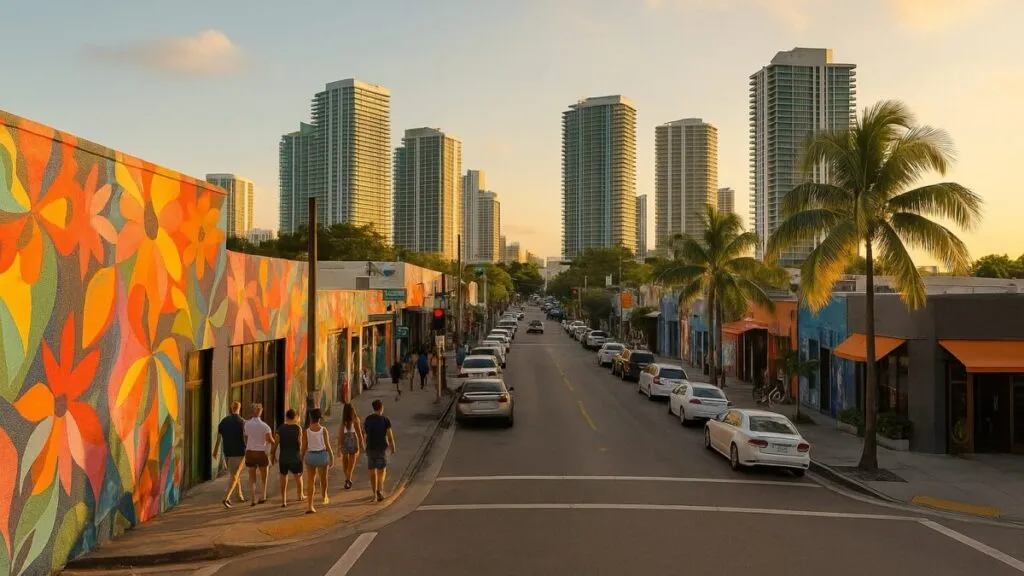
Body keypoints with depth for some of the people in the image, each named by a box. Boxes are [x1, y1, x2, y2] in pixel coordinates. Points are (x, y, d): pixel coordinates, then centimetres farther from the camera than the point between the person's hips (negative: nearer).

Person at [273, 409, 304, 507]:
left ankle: (283, 501, 7)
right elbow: (300, 443, -10)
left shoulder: (280, 428, -5)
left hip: (283, 457, 1)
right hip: (295, 456, -1)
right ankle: (300, 495, 36)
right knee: (298, 476, 20)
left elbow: (275, 443, -6)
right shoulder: (298, 428, -8)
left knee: (283, 478, 10)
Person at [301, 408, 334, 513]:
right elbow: (327, 446, -8)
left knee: (310, 481, 4)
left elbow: (304, 447, -2)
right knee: (323, 478, 23)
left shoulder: (306, 431, -5)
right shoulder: (323, 430, -8)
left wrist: (302, 460, 8)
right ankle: (324, 497, 42)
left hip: (310, 456, 1)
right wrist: (332, 458, 2)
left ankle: (309, 506, -3)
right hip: (322, 455, -1)